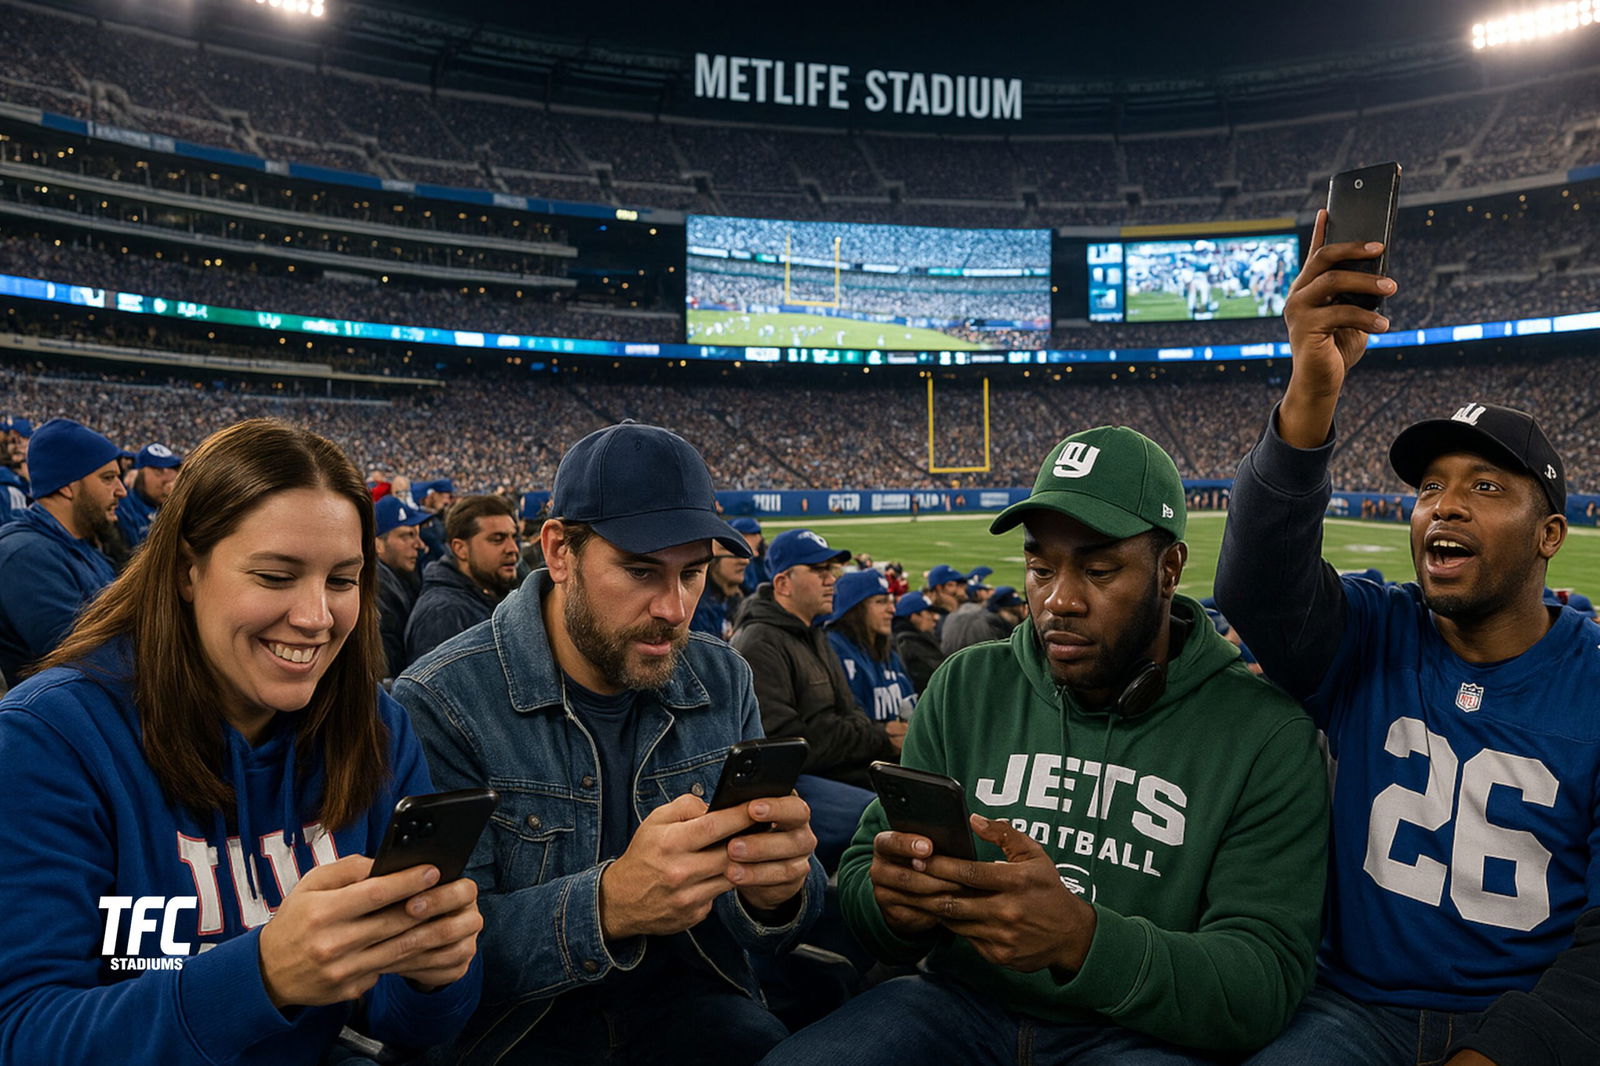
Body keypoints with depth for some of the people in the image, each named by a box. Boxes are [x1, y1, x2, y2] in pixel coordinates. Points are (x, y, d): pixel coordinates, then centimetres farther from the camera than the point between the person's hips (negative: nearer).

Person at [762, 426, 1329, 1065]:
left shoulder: (1266, 737, -8)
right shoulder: (965, 688, 2)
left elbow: (1267, 984, -15)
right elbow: (860, 880, 3)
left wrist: (1082, 941, -33)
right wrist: (893, 903, -23)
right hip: (960, 1003, 3)